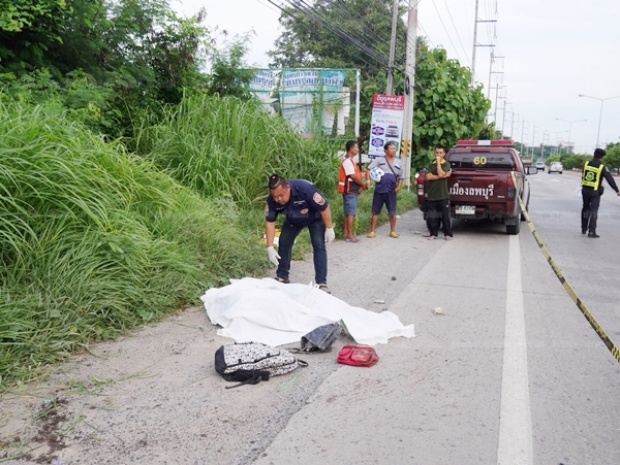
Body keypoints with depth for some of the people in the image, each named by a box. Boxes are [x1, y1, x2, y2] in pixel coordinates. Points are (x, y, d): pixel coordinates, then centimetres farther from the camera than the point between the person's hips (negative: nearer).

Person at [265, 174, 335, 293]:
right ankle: (282, 277, 16)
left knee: (318, 245, -16)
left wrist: (329, 229, -23)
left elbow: (324, 207, -30)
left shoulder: (304, 189, -42)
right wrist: (270, 247, -21)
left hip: (315, 218, -4)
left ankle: (321, 283, -13)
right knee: (283, 243, 0)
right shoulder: (272, 200, -29)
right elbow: (270, 222, -18)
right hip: (293, 220, 4)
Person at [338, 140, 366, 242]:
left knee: (348, 212, 11)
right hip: (350, 190, -10)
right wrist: (363, 184, -8)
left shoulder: (352, 160, 16)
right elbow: (353, 176, -20)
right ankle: (350, 235, -5)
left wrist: (360, 186, 1)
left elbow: (356, 175, 16)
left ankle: (347, 233, 16)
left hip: (353, 190, 10)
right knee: (351, 213, -8)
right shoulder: (347, 161, -15)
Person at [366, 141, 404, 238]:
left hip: (391, 191, 2)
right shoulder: (379, 160, 2)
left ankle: (393, 231, 17)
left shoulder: (398, 162, 11)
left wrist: (399, 187, 2)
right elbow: (369, 169, -4)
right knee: (375, 212, 3)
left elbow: (400, 177, 16)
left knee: (392, 212, 5)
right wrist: (368, 180, -19)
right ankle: (373, 231, 10)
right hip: (379, 190, -2)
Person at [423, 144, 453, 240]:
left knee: (445, 215, 1)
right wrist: (443, 176, -12)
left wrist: (438, 162, -11)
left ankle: (448, 234, 10)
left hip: (443, 195, -3)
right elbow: (428, 177, -6)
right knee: (432, 216, 5)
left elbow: (441, 174, -17)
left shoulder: (446, 164, 0)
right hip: (431, 195, 3)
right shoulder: (431, 165, 10)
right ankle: (433, 233, 15)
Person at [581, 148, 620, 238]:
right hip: (595, 192, -4)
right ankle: (591, 231, -8)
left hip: (585, 190, 4)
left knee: (585, 209, 19)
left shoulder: (586, 163, 1)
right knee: (594, 211, 0)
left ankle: (584, 229, 25)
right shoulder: (602, 167, -11)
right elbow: (610, 179, -12)